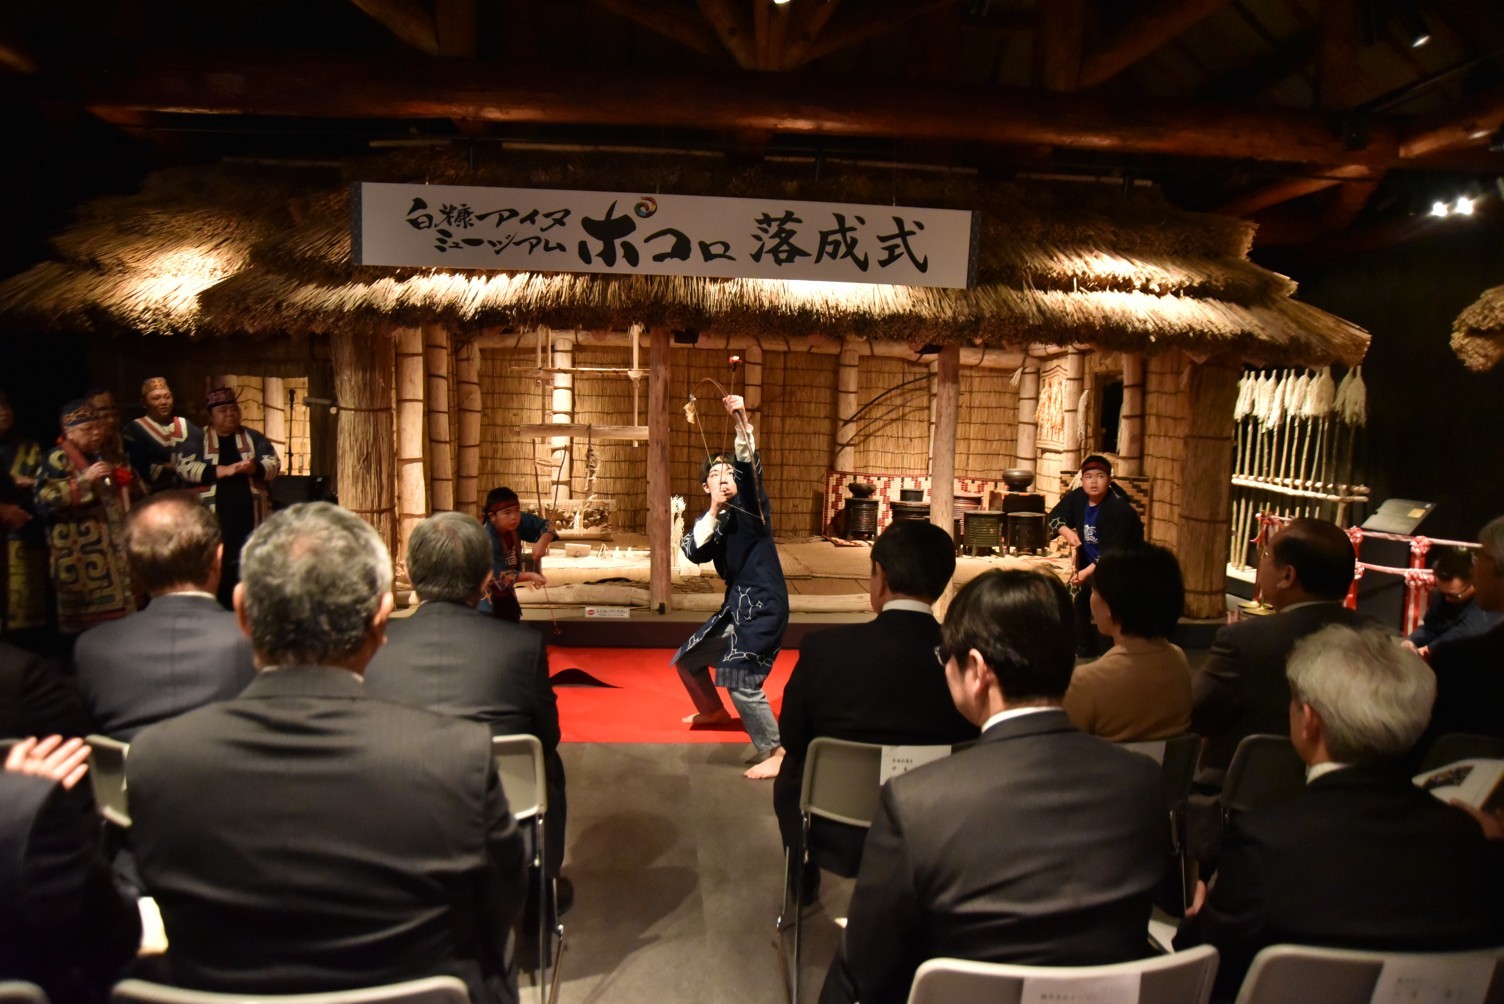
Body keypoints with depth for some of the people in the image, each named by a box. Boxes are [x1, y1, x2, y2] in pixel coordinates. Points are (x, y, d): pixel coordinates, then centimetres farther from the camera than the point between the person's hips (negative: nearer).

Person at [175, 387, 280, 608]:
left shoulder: (254, 438, 14)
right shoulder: (196, 439, 8)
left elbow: (274, 464, 6)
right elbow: (184, 467, -6)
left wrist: (254, 468, -16)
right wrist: (222, 470, -17)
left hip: (249, 516, 2)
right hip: (213, 517, -2)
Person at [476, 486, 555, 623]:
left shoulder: (518, 522, -13)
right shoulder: (486, 539, -31)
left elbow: (546, 525, -5)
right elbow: (499, 575, -34)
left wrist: (542, 542, -26)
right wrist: (529, 576, -45)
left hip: (505, 595, 7)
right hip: (485, 600, -7)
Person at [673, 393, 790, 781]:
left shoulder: (750, 503, -3)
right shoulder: (712, 521, 11)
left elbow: (750, 464, -21)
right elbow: (693, 552, -8)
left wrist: (742, 420, -32)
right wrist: (714, 511, -13)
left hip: (763, 603, -8)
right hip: (737, 605, 8)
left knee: (739, 678, -23)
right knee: (687, 660, 22)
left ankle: (774, 752, -11)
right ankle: (713, 712, 49)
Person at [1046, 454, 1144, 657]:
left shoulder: (1119, 509, -24)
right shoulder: (1077, 498, -7)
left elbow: (1114, 552, -26)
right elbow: (1054, 516, 6)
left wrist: (1087, 572, -35)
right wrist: (1066, 531, -16)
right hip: (1088, 565, 6)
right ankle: (1086, 651, 22)